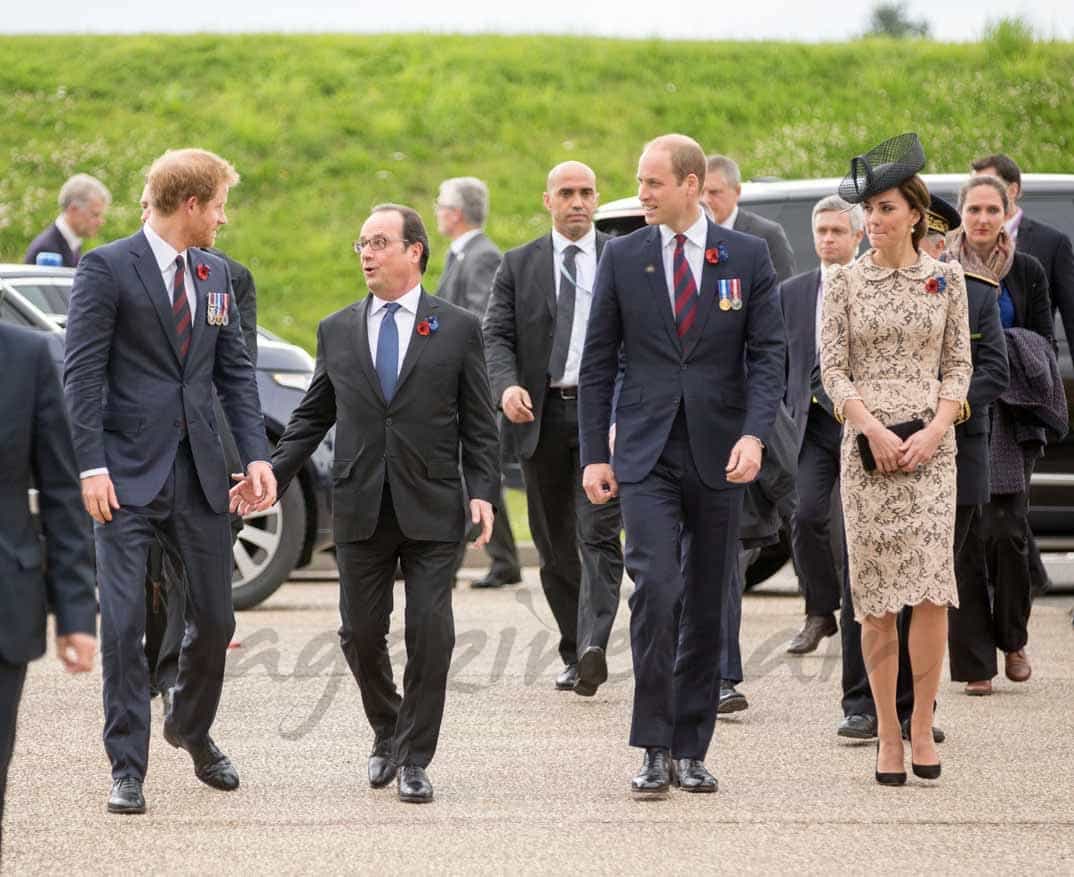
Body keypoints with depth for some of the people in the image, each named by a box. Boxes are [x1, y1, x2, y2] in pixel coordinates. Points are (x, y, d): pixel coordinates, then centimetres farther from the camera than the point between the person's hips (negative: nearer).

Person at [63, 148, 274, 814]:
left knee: (215, 616, 9)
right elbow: (82, 375, -9)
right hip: (129, 473, -5)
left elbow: (236, 369, 14)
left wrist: (257, 453, 2)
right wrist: (92, 466, -17)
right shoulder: (108, 269, -6)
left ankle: (192, 728, 35)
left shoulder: (217, 274, 13)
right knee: (124, 623, -7)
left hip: (200, 472, 6)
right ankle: (128, 768, 1)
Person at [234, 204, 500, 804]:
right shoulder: (337, 331, 11)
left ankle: (414, 759, 5)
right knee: (362, 634, 6)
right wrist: (271, 477, 3)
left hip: (432, 508, -3)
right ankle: (388, 735, 28)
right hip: (361, 508, 3)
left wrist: (483, 491, -9)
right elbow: (313, 417, 14)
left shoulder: (458, 328, 3)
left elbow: (478, 423, 3)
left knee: (431, 635, -5)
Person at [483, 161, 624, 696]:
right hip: (542, 413, 3)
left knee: (598, 534, -15)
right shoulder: (519, 266, 10)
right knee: (555, 544, 8)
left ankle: (593, 646, -27)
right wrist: (507, 385, -17)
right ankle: (575, 652, 18)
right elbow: (497, 335, 3)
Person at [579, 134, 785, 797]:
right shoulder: (623, 257, 4)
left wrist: (754, 434, -15)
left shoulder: (747, 257, 3)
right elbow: (599, 362, 7)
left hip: (718, 457, 1)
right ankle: (655, 749, -10)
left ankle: (691, 750, 15)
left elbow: (768, 354, 0)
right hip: (646, 455, -1)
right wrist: (594, 455, 1)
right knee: (655, 590, -16)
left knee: (707, 606, 6)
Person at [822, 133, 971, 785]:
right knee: (877, 594, -1)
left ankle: (922, 721, 2)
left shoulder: (946, 278, 7)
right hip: (867, 443, 0)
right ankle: (887, 734, 4)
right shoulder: (847, 283, 5)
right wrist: (873, 429, -11)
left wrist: (934, 431, -7)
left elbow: (959, 364, 8)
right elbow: (833, 369, 3)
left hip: (931, 443, 0)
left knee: (933, 585, -10)